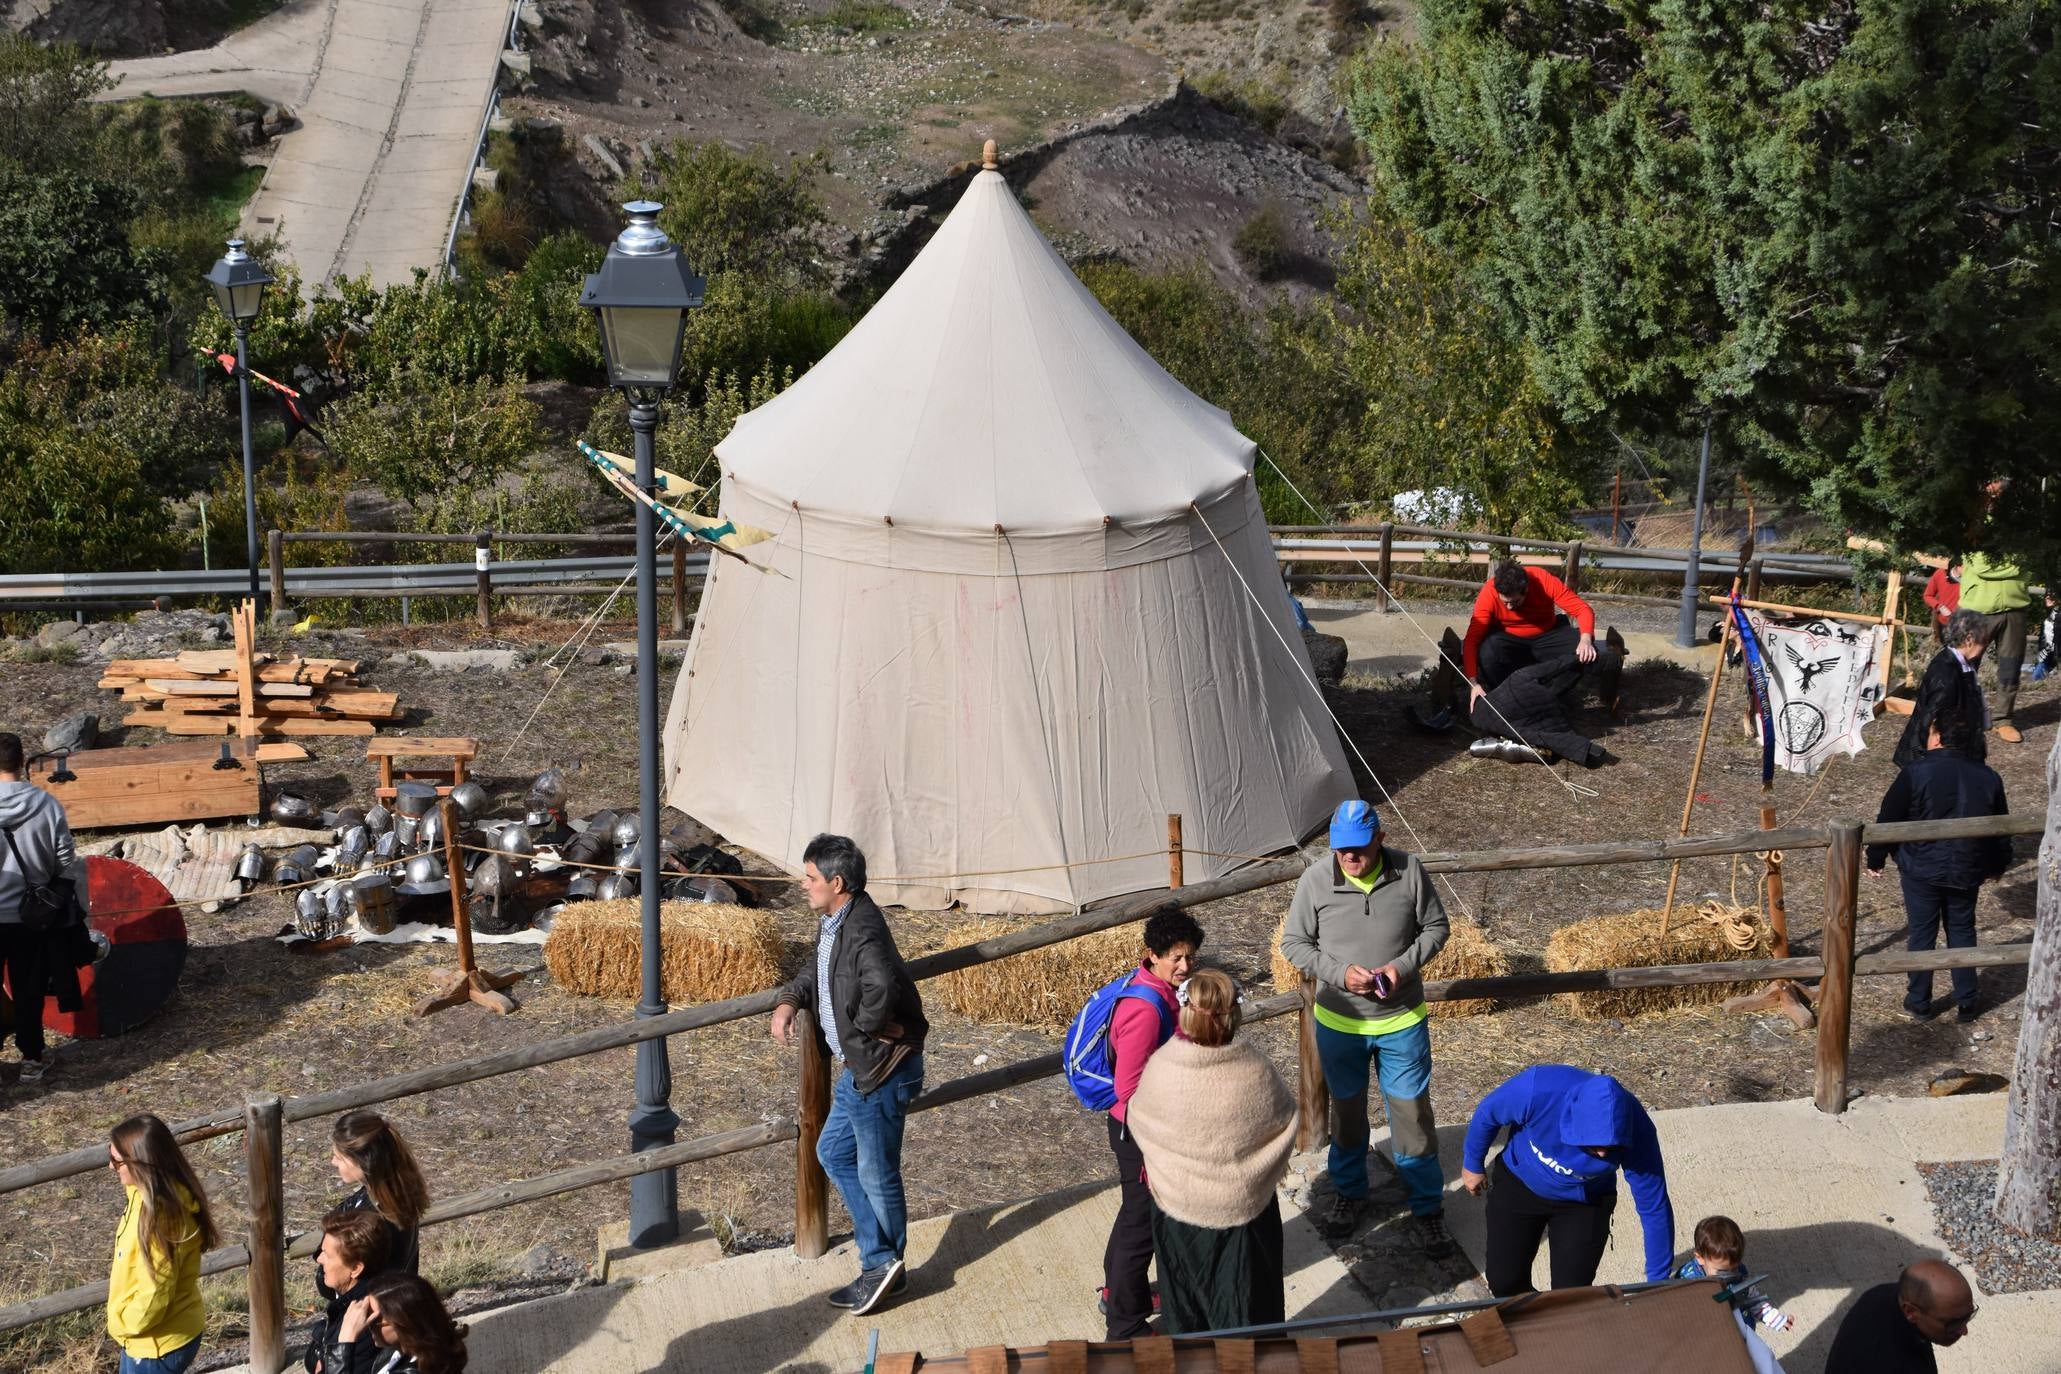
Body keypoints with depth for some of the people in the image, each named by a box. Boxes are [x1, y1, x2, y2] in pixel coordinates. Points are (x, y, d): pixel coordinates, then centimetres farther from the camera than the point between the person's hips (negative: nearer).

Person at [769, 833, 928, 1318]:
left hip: (882, 1071, -11)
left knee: (876, 1174, 4)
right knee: (833, 1152, 18)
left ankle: (884, 1266, 24)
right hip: (859, 1067, 11)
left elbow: (882, 987, -44)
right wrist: (789, 1001, 5)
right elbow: (815, 970, 23)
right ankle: (879, 1262, 26)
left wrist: (867, 1026, -26)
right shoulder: (832, 923, 6)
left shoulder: (862, 932, -26)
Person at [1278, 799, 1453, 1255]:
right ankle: (1348, 1191, 41)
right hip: (1338, 1023, 1)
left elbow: (1436, 927, -2)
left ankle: (1428, 1207, 23)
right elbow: (1293, 943, -6)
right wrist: (1339, 973, -21)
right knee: (1346, 1110, 19)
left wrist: (1404, 965, -19)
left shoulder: (1409, 872, -14)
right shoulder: (1316, 880, -15)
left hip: (1402, 1022, -1)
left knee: (1413, 1113, 6)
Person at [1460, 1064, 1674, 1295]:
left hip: (1583, 1204, 0)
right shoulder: (1538, 1088, -38)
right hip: (1519, 1185, 0)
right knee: (1504, 1281, 5)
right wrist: (1473, 1164, 1)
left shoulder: (1636, 1133, -34)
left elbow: (1655, 1208, -21)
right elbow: (1487, 1114, -16)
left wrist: (1657, 1281, -14)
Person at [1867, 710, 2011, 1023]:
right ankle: (1966, 1004, 21)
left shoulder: (1916, 772, -14)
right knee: (1962, 932, 17)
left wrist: (1875, 859, 4)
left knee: (1921, 933, 9)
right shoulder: (1988, 777, 0)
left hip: (1921, 870, -3)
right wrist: (1997, 866, 28)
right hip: (1966, 871, 3)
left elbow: (1888, 819, -9)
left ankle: (1919, 1003, 19)